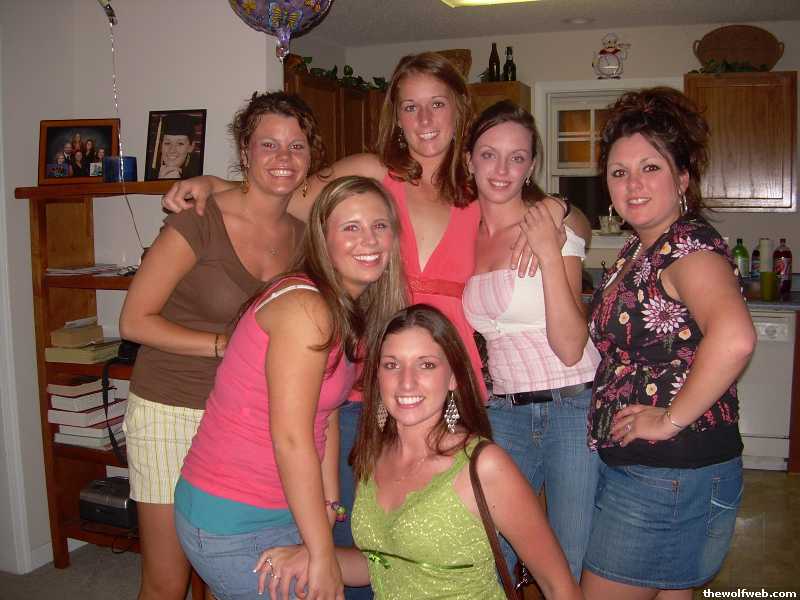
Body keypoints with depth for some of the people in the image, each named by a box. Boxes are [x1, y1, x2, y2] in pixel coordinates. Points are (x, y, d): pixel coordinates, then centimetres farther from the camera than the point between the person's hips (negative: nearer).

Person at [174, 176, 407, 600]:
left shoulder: (349, 311, 6)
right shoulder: (305, 306, -22)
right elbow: (290, 438, -23)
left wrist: (329, 504, 6)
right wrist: (323, 555, -17)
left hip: (282, 512, 8)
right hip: (233, 527, -8)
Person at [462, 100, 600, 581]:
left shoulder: (552, 226, -10)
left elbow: (571, 349, -19)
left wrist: (549, 254, -23)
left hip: (573, 407, -4)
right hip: (503, 410, 4)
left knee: (571, 564, 7)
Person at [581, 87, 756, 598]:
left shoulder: (688, 242, -19)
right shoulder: (640, 249, 10)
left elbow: (734, 338, -36)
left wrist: (672, 418, -26)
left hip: (674, 474, -9)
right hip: (629, 464, 9)